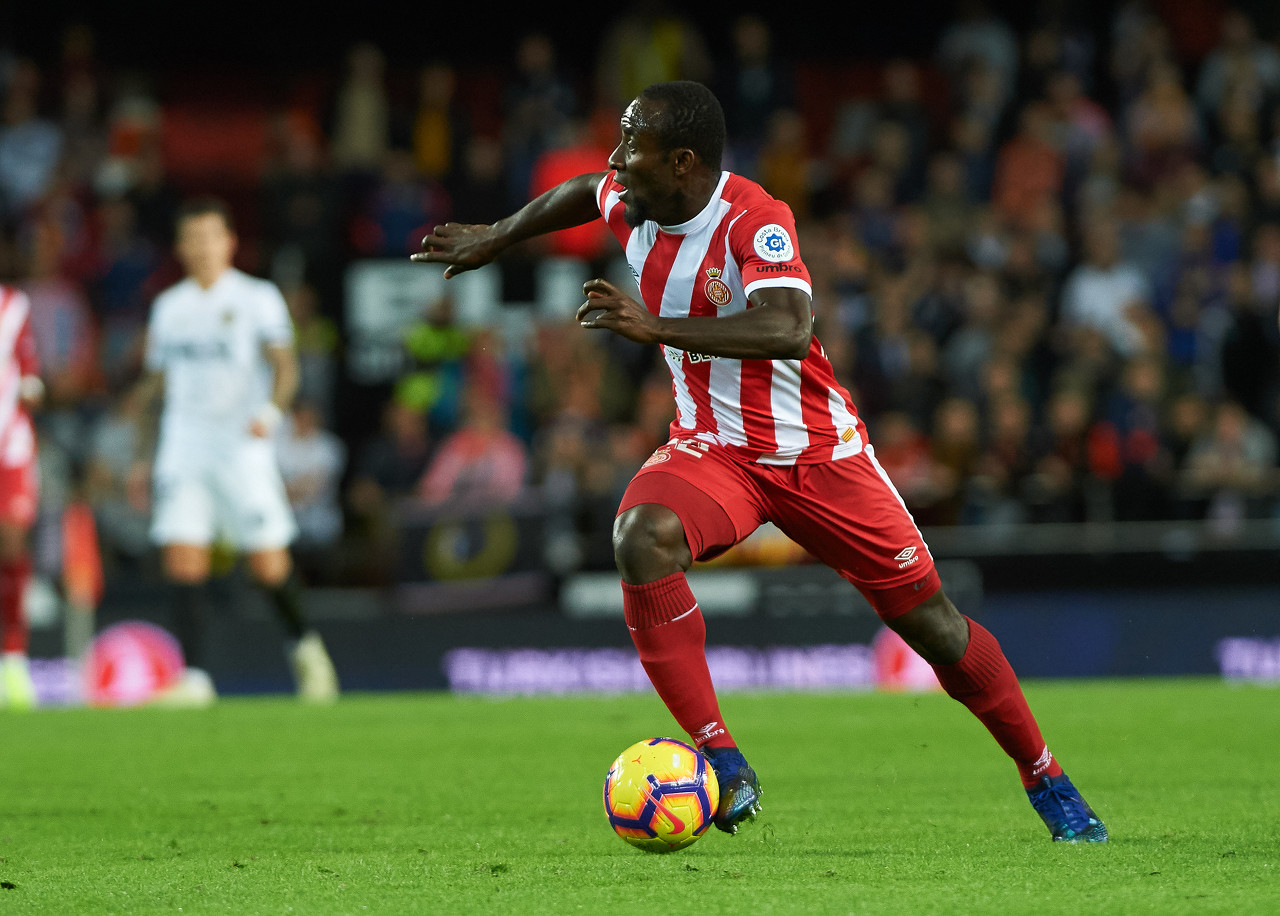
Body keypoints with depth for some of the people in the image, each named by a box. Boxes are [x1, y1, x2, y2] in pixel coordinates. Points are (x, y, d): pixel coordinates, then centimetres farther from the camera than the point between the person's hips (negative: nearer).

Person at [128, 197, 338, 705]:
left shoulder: (258, 298, 1)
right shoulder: (168, 307, 14)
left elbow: (284, 367, -6)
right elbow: (155, 384, 21)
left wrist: (271, 410, -26)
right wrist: (143, 457, 17)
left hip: (243, 449, -3)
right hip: (183, 449, 3)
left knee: (269, 564, -5)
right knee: (183, 561, -10)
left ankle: (303, 644, 22)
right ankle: (195, 677, -10)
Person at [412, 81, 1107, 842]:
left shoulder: (755, 221, -25)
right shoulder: (632, 202, -6)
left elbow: (788, 329, -42)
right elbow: (584, 192, 20)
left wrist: (657, 328, -47)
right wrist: (494, 239, 28)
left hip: (819, 450, -4)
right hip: (713, 450, 4)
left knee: (930, 620, 1)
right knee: (643, 538, -31)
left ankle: (1048, 784, 22)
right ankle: (720, 756, -28)